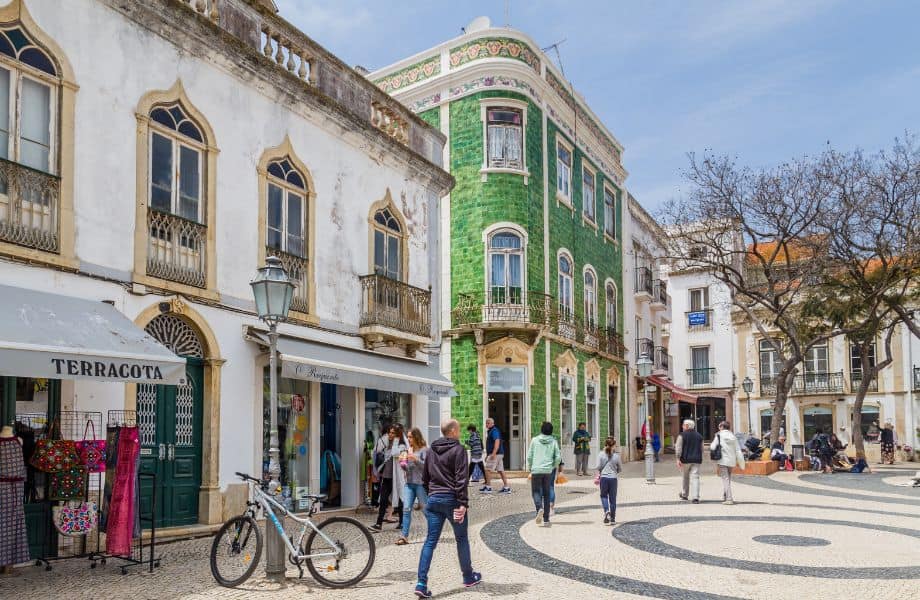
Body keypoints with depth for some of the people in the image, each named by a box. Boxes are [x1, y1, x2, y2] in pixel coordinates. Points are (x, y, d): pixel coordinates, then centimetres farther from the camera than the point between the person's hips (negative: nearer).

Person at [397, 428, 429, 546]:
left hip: (421, 484, -6)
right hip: (409, 483, 6)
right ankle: (404, 536, -4)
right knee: (406, 508, -4)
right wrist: (402, 463, -1)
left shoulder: (424, 450, -7)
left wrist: (416, 460, -24)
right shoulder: (409, 450, 13)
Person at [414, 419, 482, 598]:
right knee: (462, 539, 13)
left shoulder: (432, 451, 12)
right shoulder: (458, 449, -9)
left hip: (434, 500, 5)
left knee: (430, 541, 2)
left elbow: (425, 478, 16)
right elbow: (461, 479, -16)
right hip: (451, 499, -5)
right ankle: (468, 577, 28)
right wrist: (463, 503, -17)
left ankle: (422, 584, -7)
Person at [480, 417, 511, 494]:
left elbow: (497, 442, -24)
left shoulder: (494, 431, -11)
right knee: (500, 470, 8)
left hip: (496, 454, -10)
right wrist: (487, 455, 28)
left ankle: (488, 487, -2)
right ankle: (506, 488, 7)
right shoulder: (490, 431, 20)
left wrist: (493, 453, -31)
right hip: (499, 454, 10)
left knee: (487, 469, -5)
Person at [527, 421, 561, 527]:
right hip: (548, 471, 2)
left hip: (536, 470, -2)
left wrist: (530, 467, 15)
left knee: (536, 491, 10)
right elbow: (558, 457, -2)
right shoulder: (554, 442, 1)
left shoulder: (535, 440, -1)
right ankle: (546, 520, 10)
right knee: (546, 494, 10)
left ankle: (539, 508, -20)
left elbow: (529, 456, 1)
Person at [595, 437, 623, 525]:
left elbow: (599, 467, -5)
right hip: (613, 478, 0)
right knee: (612, 498, 8)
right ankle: (612, 519, 12)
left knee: (603, 495, 17)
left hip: (603, 478, 0)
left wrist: (598, 475, 14)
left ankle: (606, 511, -9)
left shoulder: (601, 454, -4)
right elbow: (620, 468, 4)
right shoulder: (616, 456, -4)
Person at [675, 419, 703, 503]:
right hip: (696, 460, 2)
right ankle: (695, 497, -14)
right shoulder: (699, 435, 10)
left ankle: (684, 495, 27)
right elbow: (701, 449, 15)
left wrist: (678, 459, -14)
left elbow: (678, 448, -12)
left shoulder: (682, 435, -5)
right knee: (695, 478, -2)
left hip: (685, 459, -2)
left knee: (685, 477, 14)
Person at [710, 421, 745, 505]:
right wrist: (741, 462, 10)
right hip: (732, 461, 5)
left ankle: (729, 499, -11)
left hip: (723, 461, -5)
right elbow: (738, 450, 6)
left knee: (725, 479, -4)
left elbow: (713, 447, -9)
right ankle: (724, 497, 25)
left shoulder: (719, 436, -6)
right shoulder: (733, 436, 7)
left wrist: (710, 445, 14)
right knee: (727, 479, 17)